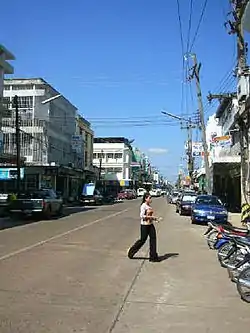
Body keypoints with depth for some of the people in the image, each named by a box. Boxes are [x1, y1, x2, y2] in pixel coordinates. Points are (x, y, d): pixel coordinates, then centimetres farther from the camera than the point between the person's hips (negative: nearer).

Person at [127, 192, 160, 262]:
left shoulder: (149, 206, 11)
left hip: (150, 224, 8)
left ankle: (153, 257, 6)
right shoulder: (143, 206, -14)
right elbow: (142, 216, -20)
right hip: (145, 225, -8)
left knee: (153, 239, 1)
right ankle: (131, 251, 22)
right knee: (142, 240, 2)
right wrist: (151, 217, -20)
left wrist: (153, 218, 5)